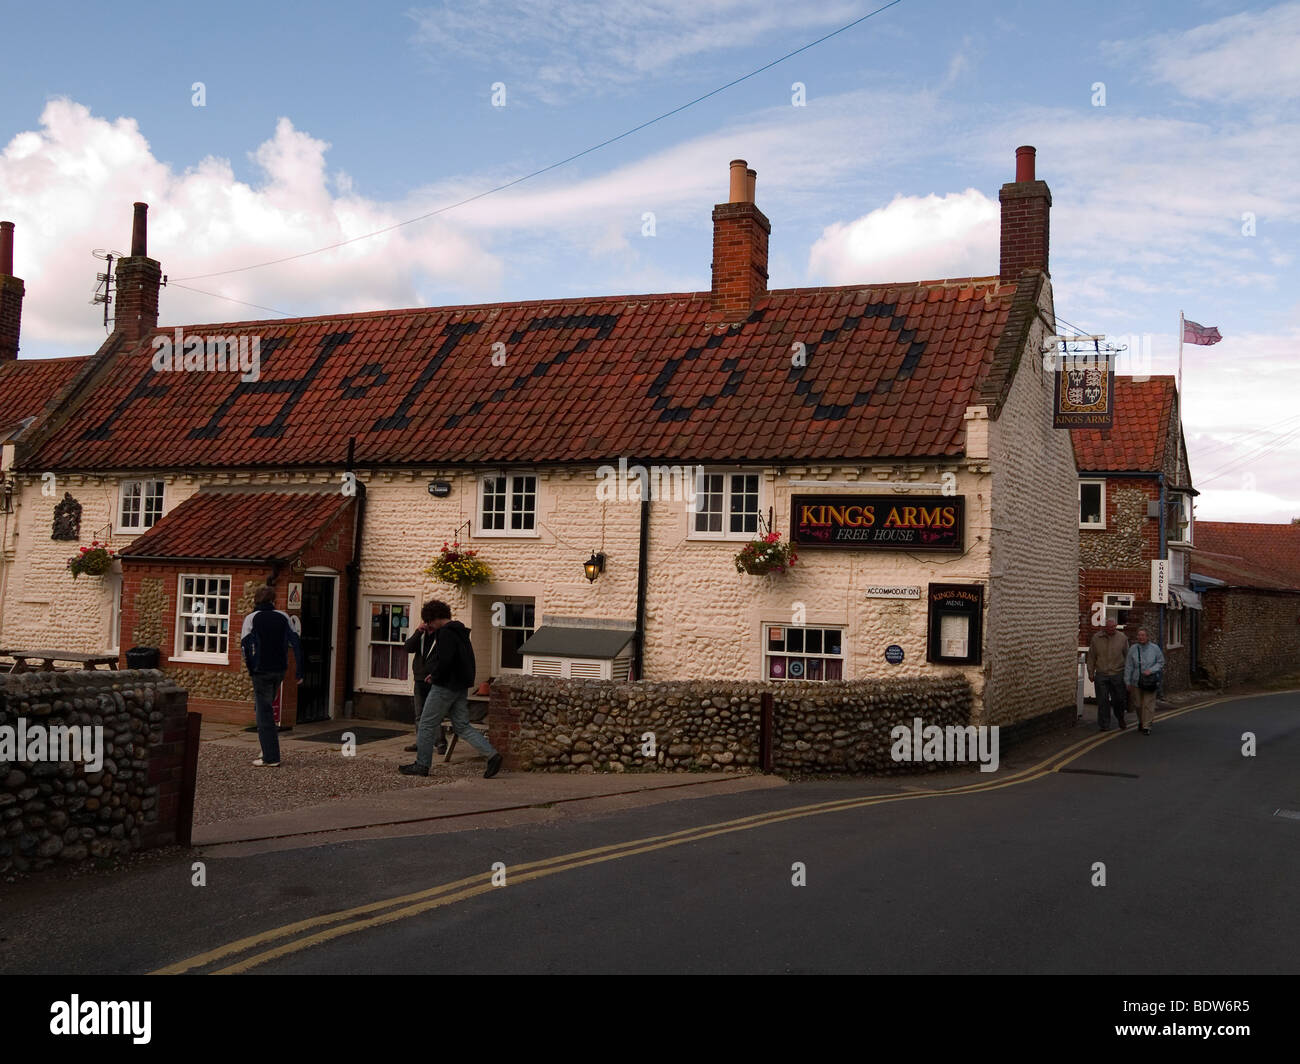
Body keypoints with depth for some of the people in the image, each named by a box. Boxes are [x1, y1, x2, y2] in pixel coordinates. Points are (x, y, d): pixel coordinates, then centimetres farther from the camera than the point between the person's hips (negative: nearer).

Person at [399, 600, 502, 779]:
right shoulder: (461, 632, 15)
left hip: (445, 687, -9)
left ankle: (422, 765, 11)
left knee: (426, 725, 4)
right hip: (461, 688, 9)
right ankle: (492, 754, -2)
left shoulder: (446, 633, -15)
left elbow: (444, 661, -27)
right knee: (462, 727, 9)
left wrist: (434, 676, -9)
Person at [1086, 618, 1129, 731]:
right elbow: (1091, 657, 8)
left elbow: (1127, 656, 9)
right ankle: (1104, 725, 8)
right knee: (1102, 701, 0)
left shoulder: (1122, 638, 5)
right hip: (1101, 675, 0)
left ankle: (1120, 720, 30)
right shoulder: (1096, 638, 4)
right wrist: (1091, 672, 6)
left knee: (1119, 700, 5)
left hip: (1118, 674, 0)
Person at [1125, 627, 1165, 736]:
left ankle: (1147, 727, 0)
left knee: (1148, 704, -5)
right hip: (1136, 682, 1)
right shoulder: (1133, 649, 0)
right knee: (1139, 704, 8)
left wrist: (1151, 670, -13)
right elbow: (1128, 666, 2)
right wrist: (1127, 682, 2)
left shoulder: (1155, 648, -1)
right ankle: (1141, 721, 33)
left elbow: (1161, 662, 4)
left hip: (1150, 681, -1)